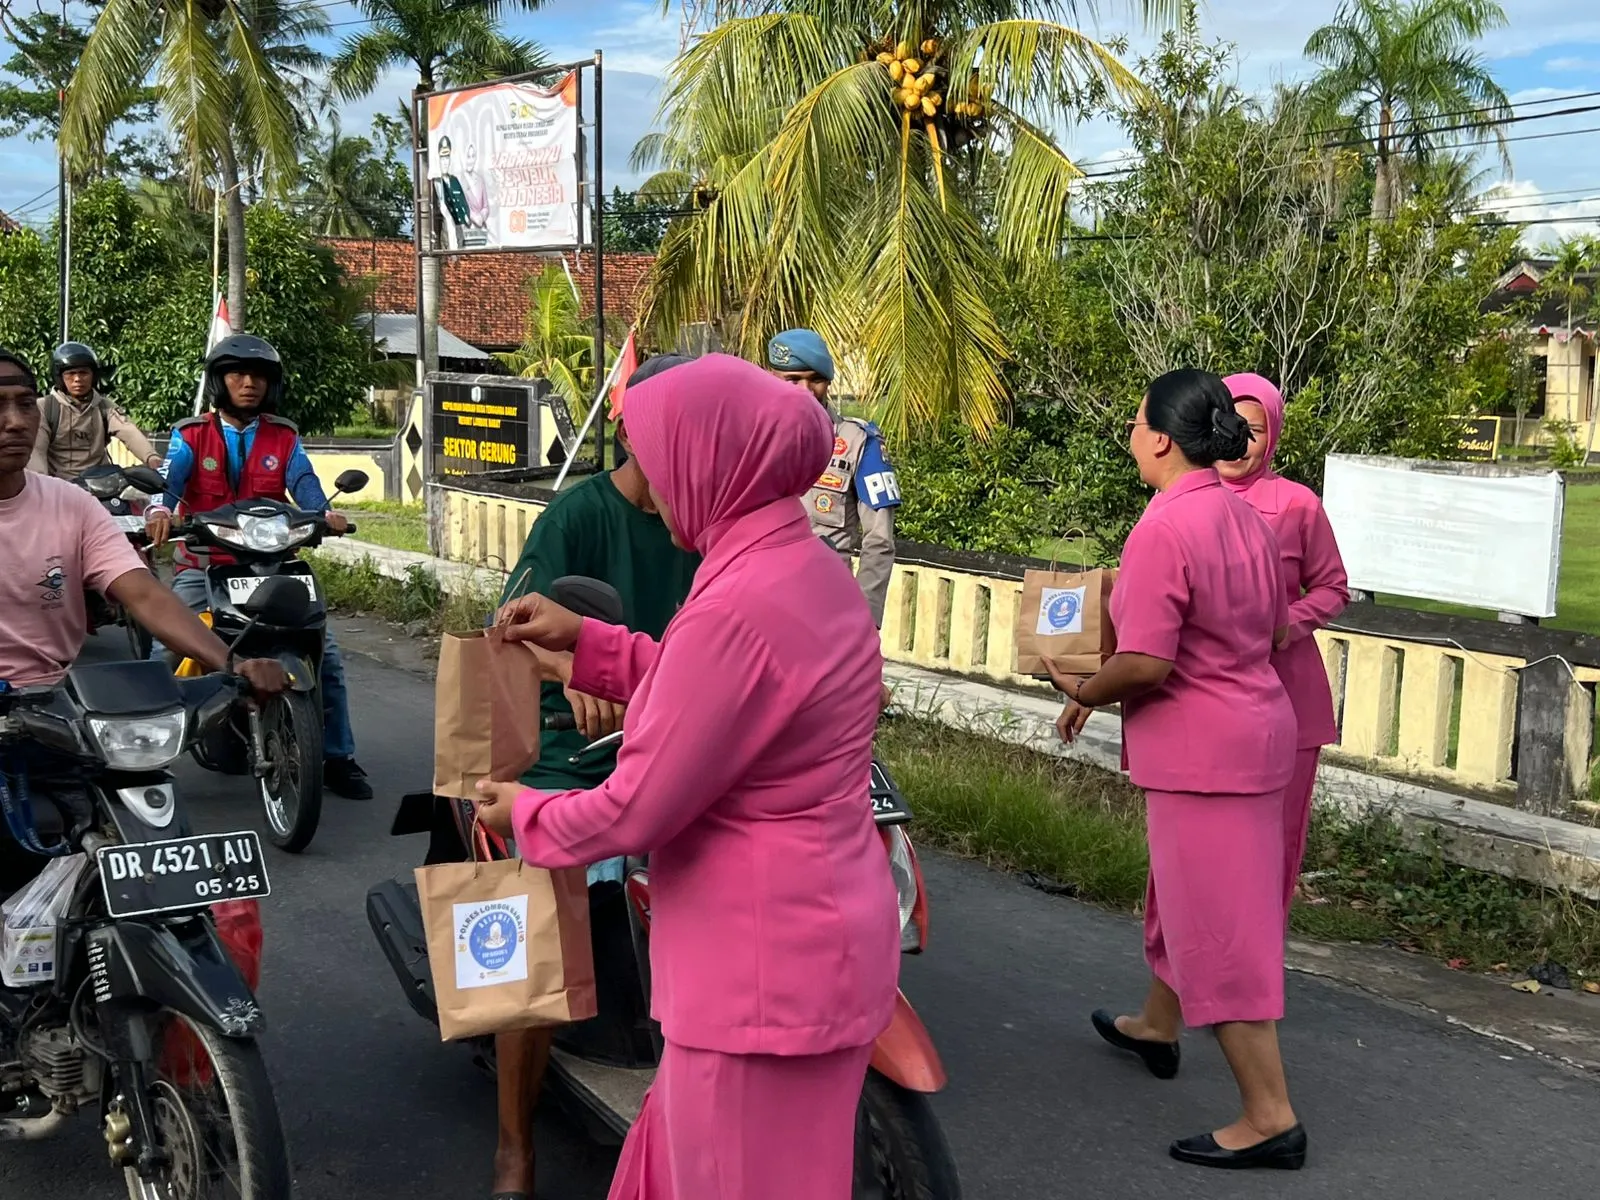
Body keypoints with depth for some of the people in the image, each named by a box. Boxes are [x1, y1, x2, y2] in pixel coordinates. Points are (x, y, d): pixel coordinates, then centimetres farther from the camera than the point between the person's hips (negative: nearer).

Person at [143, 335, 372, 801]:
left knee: (325, 652, -7)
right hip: (203, 565, -1)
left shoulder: (284, 438, 9)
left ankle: (337, 758, 7)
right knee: (164, 653, -16)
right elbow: (169, 478, -14)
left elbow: (304, 482, -7)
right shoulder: (191, 435, 3)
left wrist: (324, 513, -30)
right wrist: (159, 510, -38)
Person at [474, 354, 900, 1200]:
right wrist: (585, 643, 16)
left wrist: (525, 813, -2)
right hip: (808, 938, 10)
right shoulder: (810, 570, 4)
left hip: (765, 967, -10)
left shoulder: (741, 609, -27)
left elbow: (639, 810, -21)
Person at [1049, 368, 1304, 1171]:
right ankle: (1156, 1027, 48)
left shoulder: (1163, 528, -22)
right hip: (1253, 724, 10)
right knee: (1184, 892, 27)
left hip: (1202, 750, -10)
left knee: (1218, 926, -2)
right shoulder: (1244, 517, 6)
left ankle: (1270, 1118, 4)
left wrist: (1085, 694, -7)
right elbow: (1274, 628, 16)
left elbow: (1145, 664, -25)